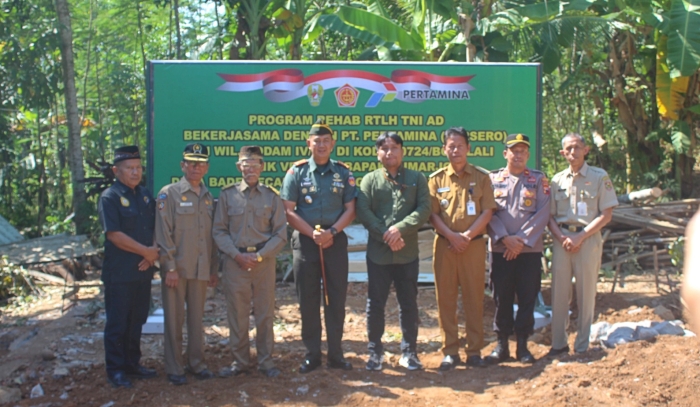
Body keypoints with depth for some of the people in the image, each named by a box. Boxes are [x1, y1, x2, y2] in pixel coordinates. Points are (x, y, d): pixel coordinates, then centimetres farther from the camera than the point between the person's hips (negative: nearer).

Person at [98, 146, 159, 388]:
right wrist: (145, 251, -15)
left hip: (143, 270, 6)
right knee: (117, 323, 3)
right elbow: (114, 234, -18)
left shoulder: (145, 195, 10)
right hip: (119, 273, -6)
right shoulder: (110, 197, -10)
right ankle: (115, 370, 14)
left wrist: (154, 252, -6)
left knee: (137, 320, 15)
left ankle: (132, 364, 27)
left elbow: (157, 227, 13)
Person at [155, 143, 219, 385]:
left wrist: (214, 269, 12)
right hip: (176, 269, -4)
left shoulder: (209, 198, 12)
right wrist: (170, 267, -14)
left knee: (197, 318, 12)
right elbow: (164, 234, -9)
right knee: (174, 320, 3)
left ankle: (196, 363, 23)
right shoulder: (169, 194, -4)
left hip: (201, 270, 4)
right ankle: (174, 369, 12)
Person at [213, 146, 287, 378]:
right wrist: (237, 255, -10)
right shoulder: (227, 195, 4)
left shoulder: (271, 196, 4)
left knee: (265, 314, 6)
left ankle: (266, 361, 18)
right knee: (237, 314, 6)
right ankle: (240, 361, 20)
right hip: (235, 262, 0)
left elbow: (280, 234, 1)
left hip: (265, 262, 0)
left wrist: (260, 256, -10)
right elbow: (219, 231, 2)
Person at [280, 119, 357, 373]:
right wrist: (313, 233, -15)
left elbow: (350, 210, 2)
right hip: (305, 241, -1)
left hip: (335, 241, 1)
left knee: (336, 298, 5)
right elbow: (289, 211, -4)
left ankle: (336, 354, 15)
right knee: (308, 300, 5)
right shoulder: (296, 172, 0)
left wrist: (331, 232, -14)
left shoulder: (343, 173, 4)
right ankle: (312, 354, 16)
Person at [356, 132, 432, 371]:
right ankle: (375, 351, 18)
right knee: (375, 304, 5)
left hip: (408, 253, 1)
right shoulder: (370, 180, 5)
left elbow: (424, 209, -5)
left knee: (408, 304, 8)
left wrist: (400, 229, -18)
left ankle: (408, 352, 20)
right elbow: (363, 212, -5)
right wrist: (386, 235, -16)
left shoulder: (417, 179, 6)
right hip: (378, 253, 0)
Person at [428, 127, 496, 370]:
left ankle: (474, 351, 9)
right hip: (444, 245, 1)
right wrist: (452, 236, -12)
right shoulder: (436, 179, 7)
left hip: (474, 245, -1)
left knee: (474, 298, 2)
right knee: (445, 299, 2)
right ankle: (450, 352, 10)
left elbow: (487, 212, -1)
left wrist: (467, 236, -12)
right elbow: (432, 214, 1)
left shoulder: (481, 177, 6)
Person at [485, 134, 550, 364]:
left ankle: (522, 345, 13)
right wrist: (505, 238, -13)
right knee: (501, 298, 4)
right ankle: (501, 344, 13)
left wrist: (522, 240, -12)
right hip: (500, 249, 0)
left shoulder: (539, 180, 6)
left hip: (530, 249, 0)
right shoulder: (493, 179, 7)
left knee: (527, 298, 3)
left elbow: (542, 214, -3)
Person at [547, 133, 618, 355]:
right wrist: (562, 237, -9)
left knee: (586, 293, 2)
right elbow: (550, 215, 9)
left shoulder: (599, 177, 0)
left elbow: (606, 215, -5)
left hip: (588, 239, -3)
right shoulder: (557, 180, 10)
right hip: (561, 239, 3)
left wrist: (580, 236, -13)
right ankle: (558, 343, 13)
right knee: (559, 292, 4)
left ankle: (582, 345, 11)